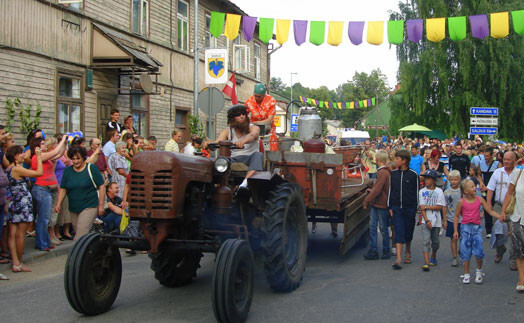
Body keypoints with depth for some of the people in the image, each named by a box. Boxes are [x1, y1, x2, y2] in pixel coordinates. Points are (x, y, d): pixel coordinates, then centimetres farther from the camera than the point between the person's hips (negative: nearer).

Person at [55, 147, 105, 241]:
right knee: (77, 232, 10)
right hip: (73, 209, 5)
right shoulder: (67, 171, 8)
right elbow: (63, 189, 10)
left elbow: (101, 187, -4)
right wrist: (58, 203, -3)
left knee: (81, 234, -16)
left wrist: (101, 205, -8)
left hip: (90, 207, -5)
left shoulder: (92, 169, -4)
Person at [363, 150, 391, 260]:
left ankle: (386, 251, 17)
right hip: (375, 203, 9)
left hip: (382, 204, -9)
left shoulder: (383, 172, -18)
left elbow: (377, 190, -22)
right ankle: (373, 251, 8)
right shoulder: (381, 171, 11)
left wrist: (367, 200, -17)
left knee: (383, 229, 4)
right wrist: (372, 191, 19)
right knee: (372, 227, 6)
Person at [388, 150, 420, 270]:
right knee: (399, 231, -7)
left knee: (408, 231, 11)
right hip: (396, 207, 1)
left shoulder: (413, 175, -3)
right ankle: (398, 258, -12)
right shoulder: (393, 174, 5)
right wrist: (390, 207, 5)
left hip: (409, 207, -1)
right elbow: (390, 190, 10)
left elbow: (416, 192, 0)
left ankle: (408, 253, 34)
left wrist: (415, 208, -2)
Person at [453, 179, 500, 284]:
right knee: (466, 253, 4)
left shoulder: (479, 199, 1)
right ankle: (466, 274, 16)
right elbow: (456, 216, 3)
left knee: (478, 251, -8)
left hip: (477, 228, 1)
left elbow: (490, 211, 5)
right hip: (465, 228, -1)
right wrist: (455, 231, -1)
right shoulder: (461, 202, -4)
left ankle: (479, 271, 17)